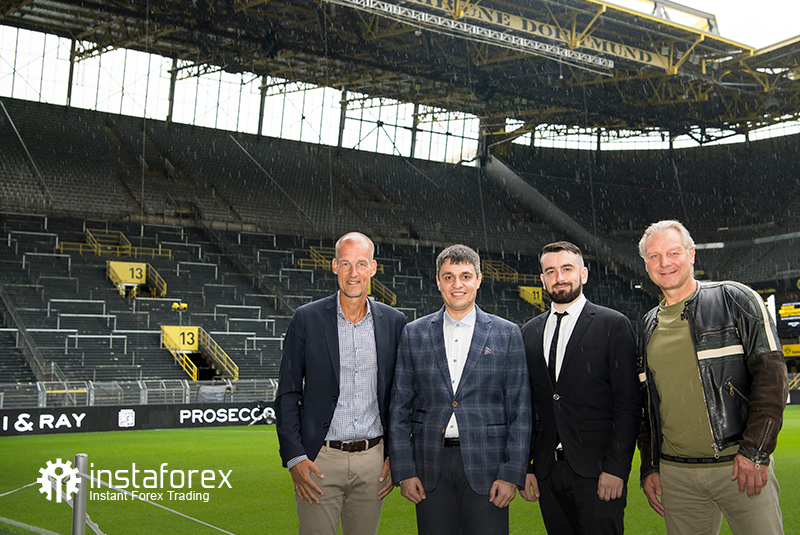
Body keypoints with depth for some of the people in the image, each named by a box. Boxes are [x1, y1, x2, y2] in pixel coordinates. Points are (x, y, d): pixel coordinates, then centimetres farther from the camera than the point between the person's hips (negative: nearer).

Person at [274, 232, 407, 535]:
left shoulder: (393, 322, 5)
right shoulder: (307, 319, -2)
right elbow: (287, 394, -1)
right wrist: (294, 457, -8)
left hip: (373, 460, 2)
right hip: (319, 462, -2)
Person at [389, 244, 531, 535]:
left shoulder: (507, 334, 4)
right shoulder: (413, 334, 7)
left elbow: (520, 410, 1)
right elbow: (399, 407, 7)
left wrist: (512, 474, -6)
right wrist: (404, 471, 0)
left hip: (486, 467, -1)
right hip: (430, 468, 2)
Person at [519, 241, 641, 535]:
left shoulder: (614, 325, -1)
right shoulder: (530, 332, 13)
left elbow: (628, 403, -6)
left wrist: (616, 468, -13)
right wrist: (525, 467, 6)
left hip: (597, 471, -4)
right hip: (548, 474, 4)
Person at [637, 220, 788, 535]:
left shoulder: (735, 299, 0)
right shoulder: (648, 327, 14)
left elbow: (771, 372, -7)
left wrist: (755, 450, -14)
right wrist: (649, 468, 11)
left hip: (740, 466, -4)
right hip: (675, 474, 4)